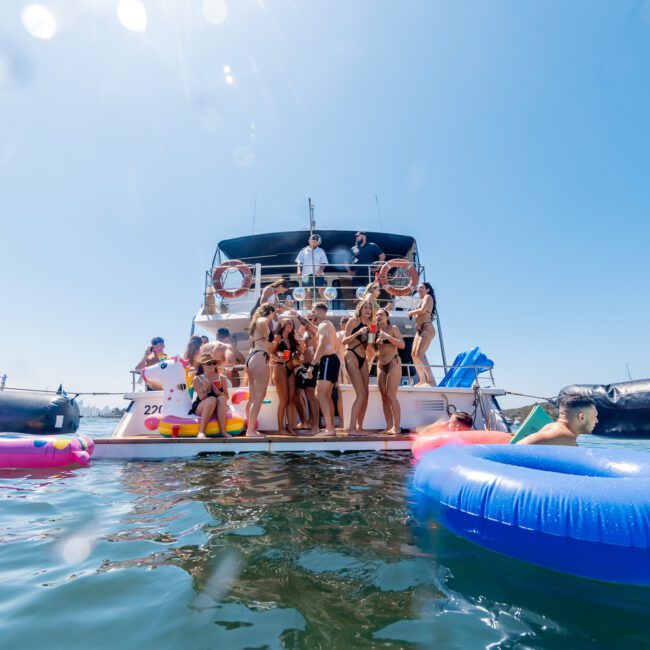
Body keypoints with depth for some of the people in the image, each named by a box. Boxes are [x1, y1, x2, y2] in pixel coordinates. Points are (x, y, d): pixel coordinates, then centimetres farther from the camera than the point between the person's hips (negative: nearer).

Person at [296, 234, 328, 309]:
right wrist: (299, 270, -12)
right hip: (306, 275, 0)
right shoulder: (304, 251, 8)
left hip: (318, 274, 0)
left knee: (322, 292, -6)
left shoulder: (321, 251, 8)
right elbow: (299, 262, 5)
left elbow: (324, 263, 4)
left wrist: (321, 270, -15)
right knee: (308, 294, 6)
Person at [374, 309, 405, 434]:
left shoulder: (393, 328, 1)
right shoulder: (376, 331, 15)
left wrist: (387, 337, -18)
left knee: (391, 395, -14)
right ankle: (389, 426, 3)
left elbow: (402, 345, -10)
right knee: (384, 397, 0)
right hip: (380, 365, 6)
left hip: (393, 363, -6)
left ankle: (396, 427, -11)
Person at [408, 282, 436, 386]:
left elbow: (423, 310, -17)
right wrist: (413, 314, 1)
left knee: (419, 354, -20)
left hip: (427, 329, -10)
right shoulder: (421, 300, 25)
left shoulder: (428, 297, 0)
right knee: (414, 354, 4)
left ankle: (431, 381, -22)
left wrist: (412, 311, -3)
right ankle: (422, 380, 5)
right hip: (419, 330, 10)